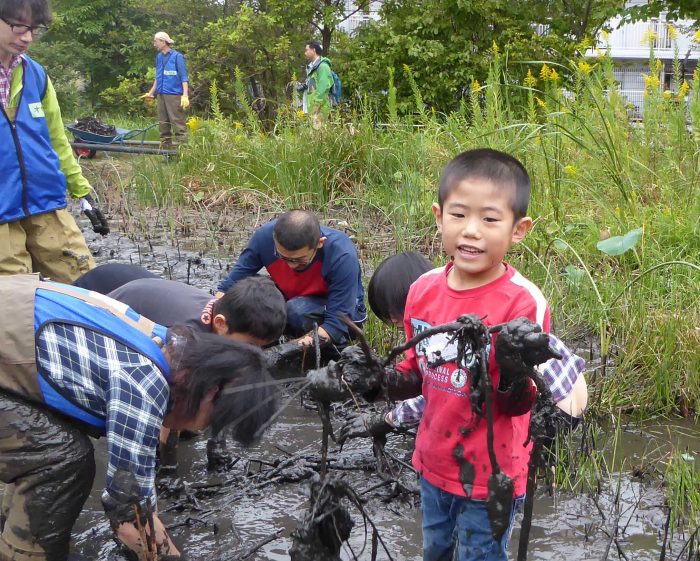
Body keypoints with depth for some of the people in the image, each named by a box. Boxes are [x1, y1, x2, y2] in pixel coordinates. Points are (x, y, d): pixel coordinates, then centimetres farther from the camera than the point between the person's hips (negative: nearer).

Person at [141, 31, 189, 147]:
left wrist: (185, 95, -19)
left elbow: (184, 77, -9)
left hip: (174, 95, -7)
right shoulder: (159, 57, 14)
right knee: (163, 123, 11)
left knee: (178, 123, -9)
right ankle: (165, 147, 18)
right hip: (161, 94, 7)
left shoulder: (177, 56, -6)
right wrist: (151, 93, 23)